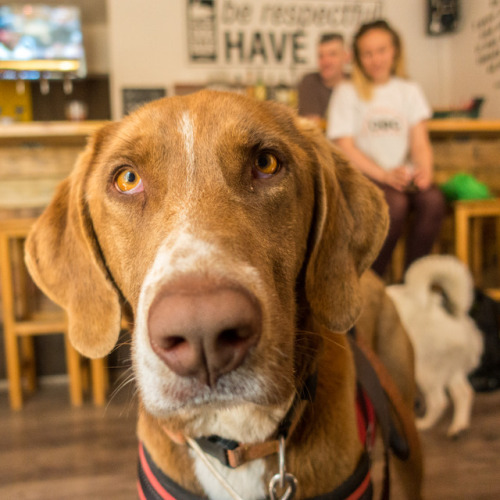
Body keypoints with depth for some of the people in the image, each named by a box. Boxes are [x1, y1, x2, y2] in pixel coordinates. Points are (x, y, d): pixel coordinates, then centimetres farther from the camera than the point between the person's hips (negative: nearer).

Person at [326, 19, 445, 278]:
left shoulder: (409, 90, 16)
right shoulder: (347, 92, 5)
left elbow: (420, 141, 9)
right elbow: (345, 146, -4)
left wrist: (424, 168, -15)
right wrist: (385, 175, -17)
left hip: (404, 174, 3)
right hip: (363, 176, -3)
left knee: (433, 198, -28)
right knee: (395, 203, -33)